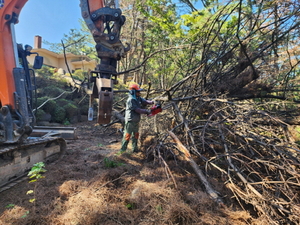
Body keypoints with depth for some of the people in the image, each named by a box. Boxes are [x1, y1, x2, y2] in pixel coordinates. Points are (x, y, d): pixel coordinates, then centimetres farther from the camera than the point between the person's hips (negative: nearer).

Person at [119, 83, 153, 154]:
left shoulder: (138, 98, 7)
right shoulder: (131, 100, -20)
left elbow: (145, 101, 2)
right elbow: (138, 110, -23)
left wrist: (151, 102, -18)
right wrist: (147, 111, -19)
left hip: (136, 121, 9)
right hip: (130, 121, -9)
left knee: (135, 134, 17)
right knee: (127, 135, -1)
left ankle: (135, 148, 31)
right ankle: (122, 150, 9)